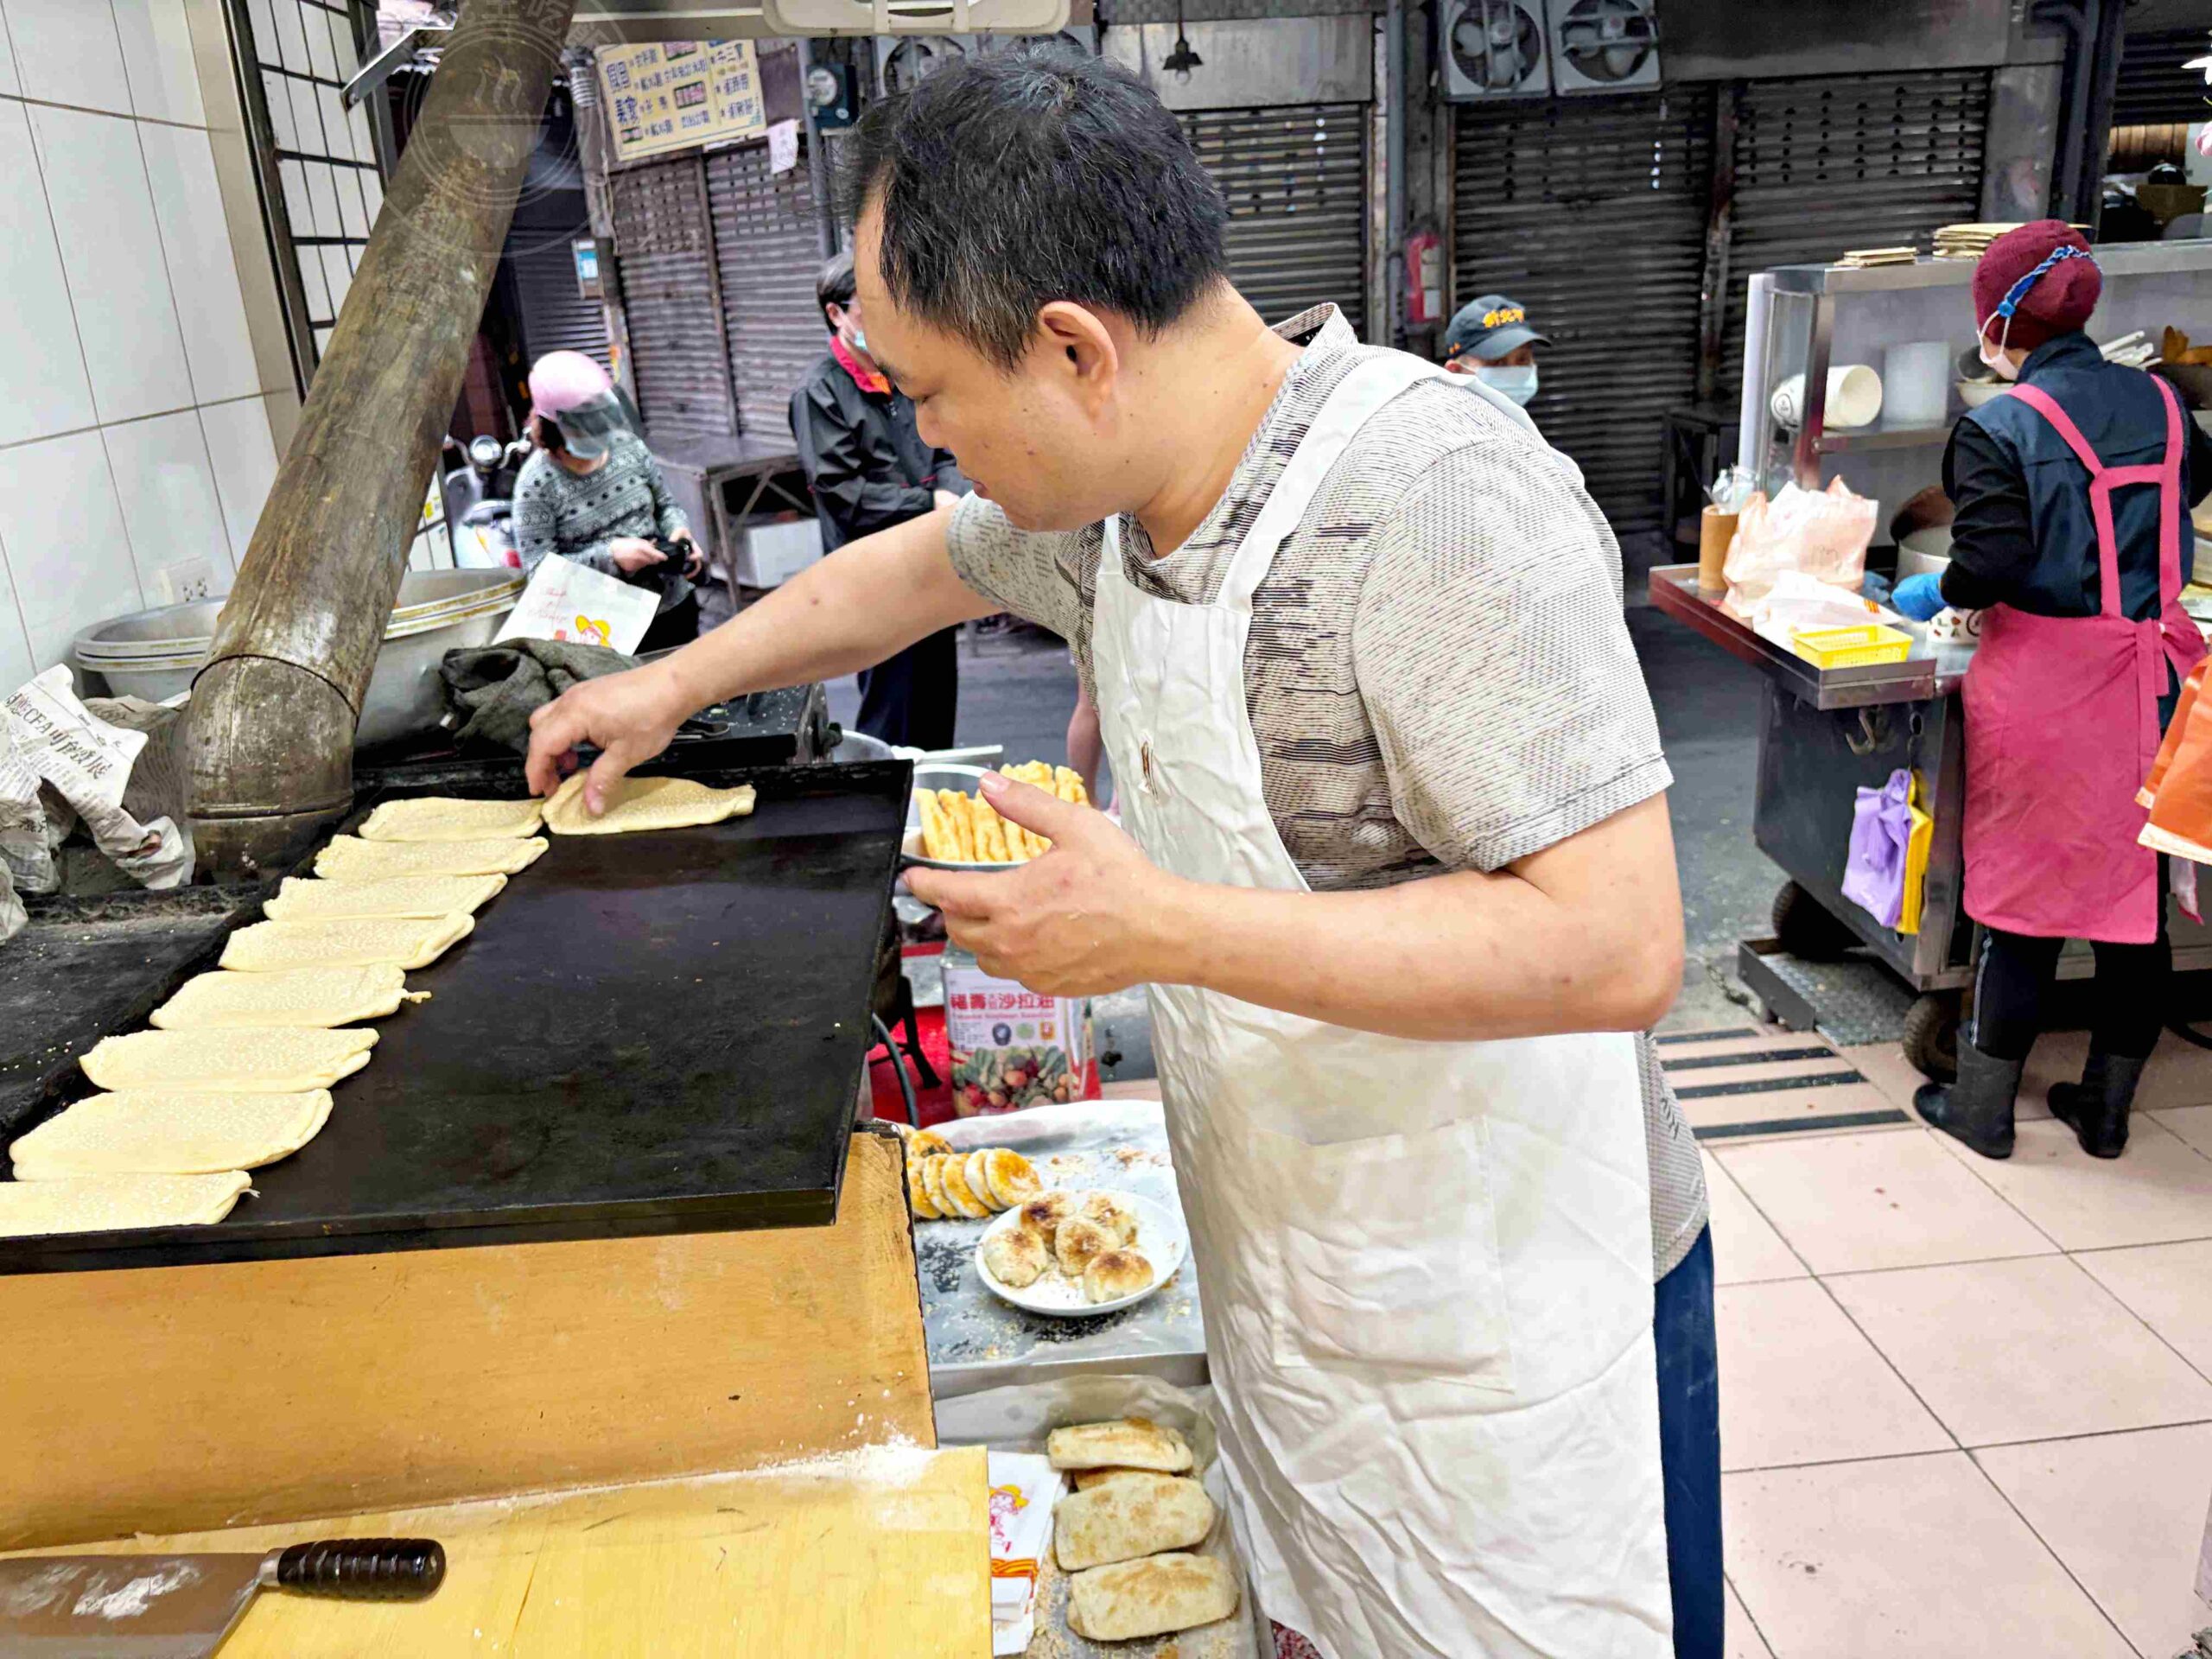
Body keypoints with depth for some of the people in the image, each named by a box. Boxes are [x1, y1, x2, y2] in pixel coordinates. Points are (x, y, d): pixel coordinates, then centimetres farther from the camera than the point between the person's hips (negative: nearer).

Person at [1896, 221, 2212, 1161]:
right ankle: (2107, 1106, 25)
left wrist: (1932, 597, 0)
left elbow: (1992, 563, -19)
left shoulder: (1999, 426, -12)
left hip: (2045, 682, -5)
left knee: (2022, 885, 5)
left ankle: (1982, 1106, 17)